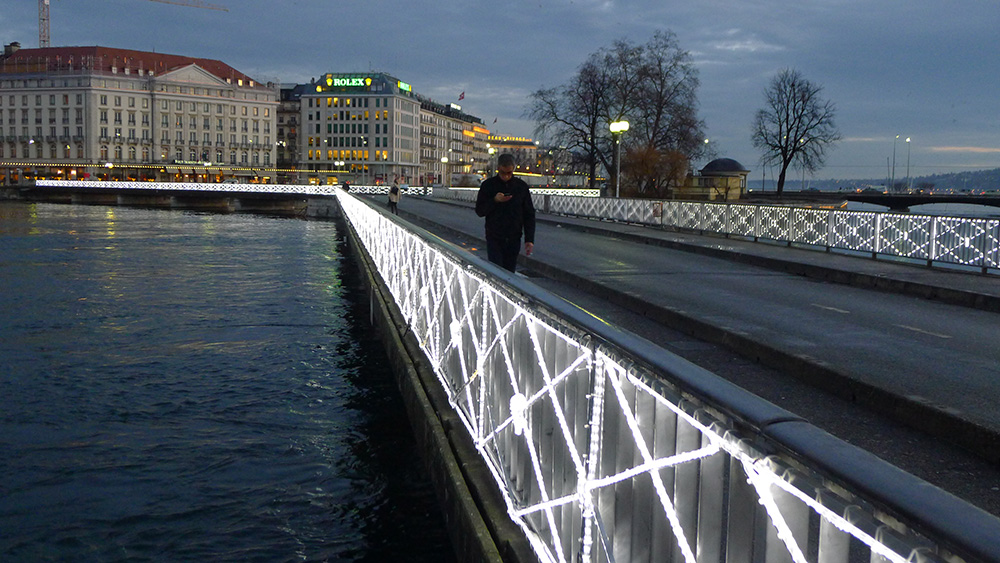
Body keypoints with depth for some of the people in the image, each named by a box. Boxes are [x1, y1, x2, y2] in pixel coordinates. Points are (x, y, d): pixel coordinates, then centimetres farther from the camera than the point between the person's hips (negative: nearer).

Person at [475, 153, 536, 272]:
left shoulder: (521, 186, 4)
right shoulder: (488, 185, 0)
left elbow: (529, 215, 6)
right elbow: (479, 211, 0)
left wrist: (529, 240, -1)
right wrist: (494, 200, -17)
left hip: (514, 240, 2)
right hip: (494, 239, -2)